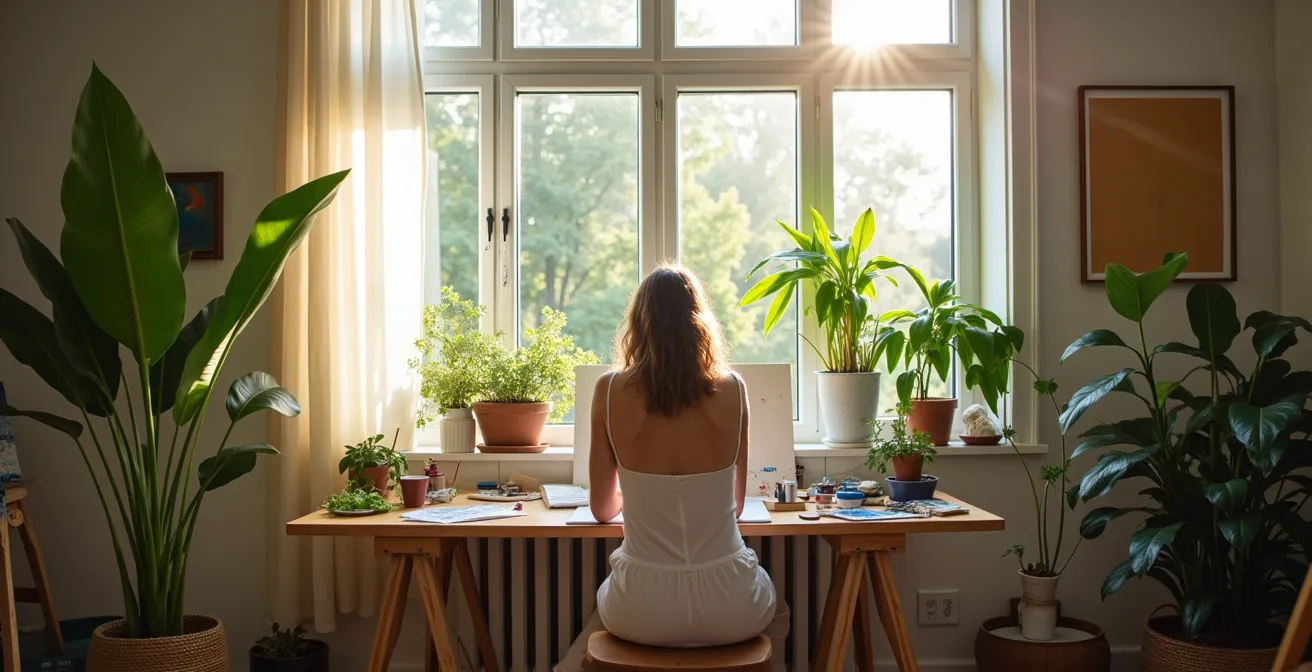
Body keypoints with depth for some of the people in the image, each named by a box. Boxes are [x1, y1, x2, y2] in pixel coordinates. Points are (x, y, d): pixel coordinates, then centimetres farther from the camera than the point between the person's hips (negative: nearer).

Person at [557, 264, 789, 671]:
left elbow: (602, 509, 4)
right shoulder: (732, 390, -5)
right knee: (776, 611, 37)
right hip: (728, 612, 0)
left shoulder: (610, 391, -7)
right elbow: (736, 504, 8)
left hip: (641, 612, 0)